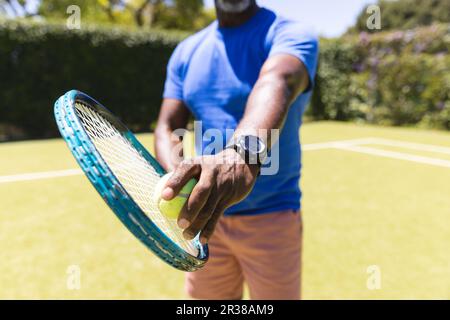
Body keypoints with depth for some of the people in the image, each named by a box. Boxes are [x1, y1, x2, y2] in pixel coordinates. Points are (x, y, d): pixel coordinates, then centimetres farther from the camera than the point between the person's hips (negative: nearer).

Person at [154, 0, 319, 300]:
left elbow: (276, 83, -32)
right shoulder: (186, 51, 7)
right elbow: (167, 128, 1)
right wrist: (178, 178, -21)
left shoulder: (291, 34, -9)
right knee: (205, 294, 20)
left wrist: (241, 153, -53)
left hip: (270, 218, -4)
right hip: (205, 215, 4)